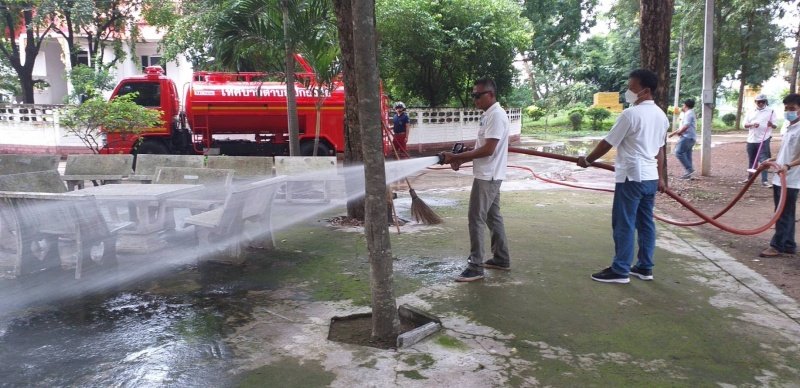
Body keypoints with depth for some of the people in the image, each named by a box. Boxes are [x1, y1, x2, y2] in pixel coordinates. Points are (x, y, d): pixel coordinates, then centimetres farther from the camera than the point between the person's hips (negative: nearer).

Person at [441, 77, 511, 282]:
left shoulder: (496, 115, -18)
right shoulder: (488, 115, 14)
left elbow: (488, 149, -24)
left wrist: (457, 156, -20)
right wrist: (461, 160, 4)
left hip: (487, 176, -10)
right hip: (488, 175, 10)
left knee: (476, 218, -8)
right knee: (492, 216, 16)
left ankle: (476, 266, -3)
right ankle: (501, 258, 26)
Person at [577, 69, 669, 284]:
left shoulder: (630, 114, -16)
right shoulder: (661, 115, 11)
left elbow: (607, 143, -10)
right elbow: (659, 149, 18)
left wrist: (587, 160, 3)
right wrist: (660, 177, 24)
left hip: (632, 177, -8)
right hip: (650, 177, 9)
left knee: (624, 224, -2)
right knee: (646, 222, 13)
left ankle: (620, 270, 2)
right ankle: (645, 267, 19)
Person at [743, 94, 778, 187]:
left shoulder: (770, 112, 1)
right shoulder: (751, 112, 10)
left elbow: (775, 126, -2)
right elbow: (745, 125, 7)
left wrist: (771, 125, -26)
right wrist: (752, 124, -14)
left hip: (764, 140, -4)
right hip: (751, 140, 4)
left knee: (763, 160, -10)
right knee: (751, 160, 13)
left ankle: (764, 180, -11)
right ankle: (750, 177, 25)